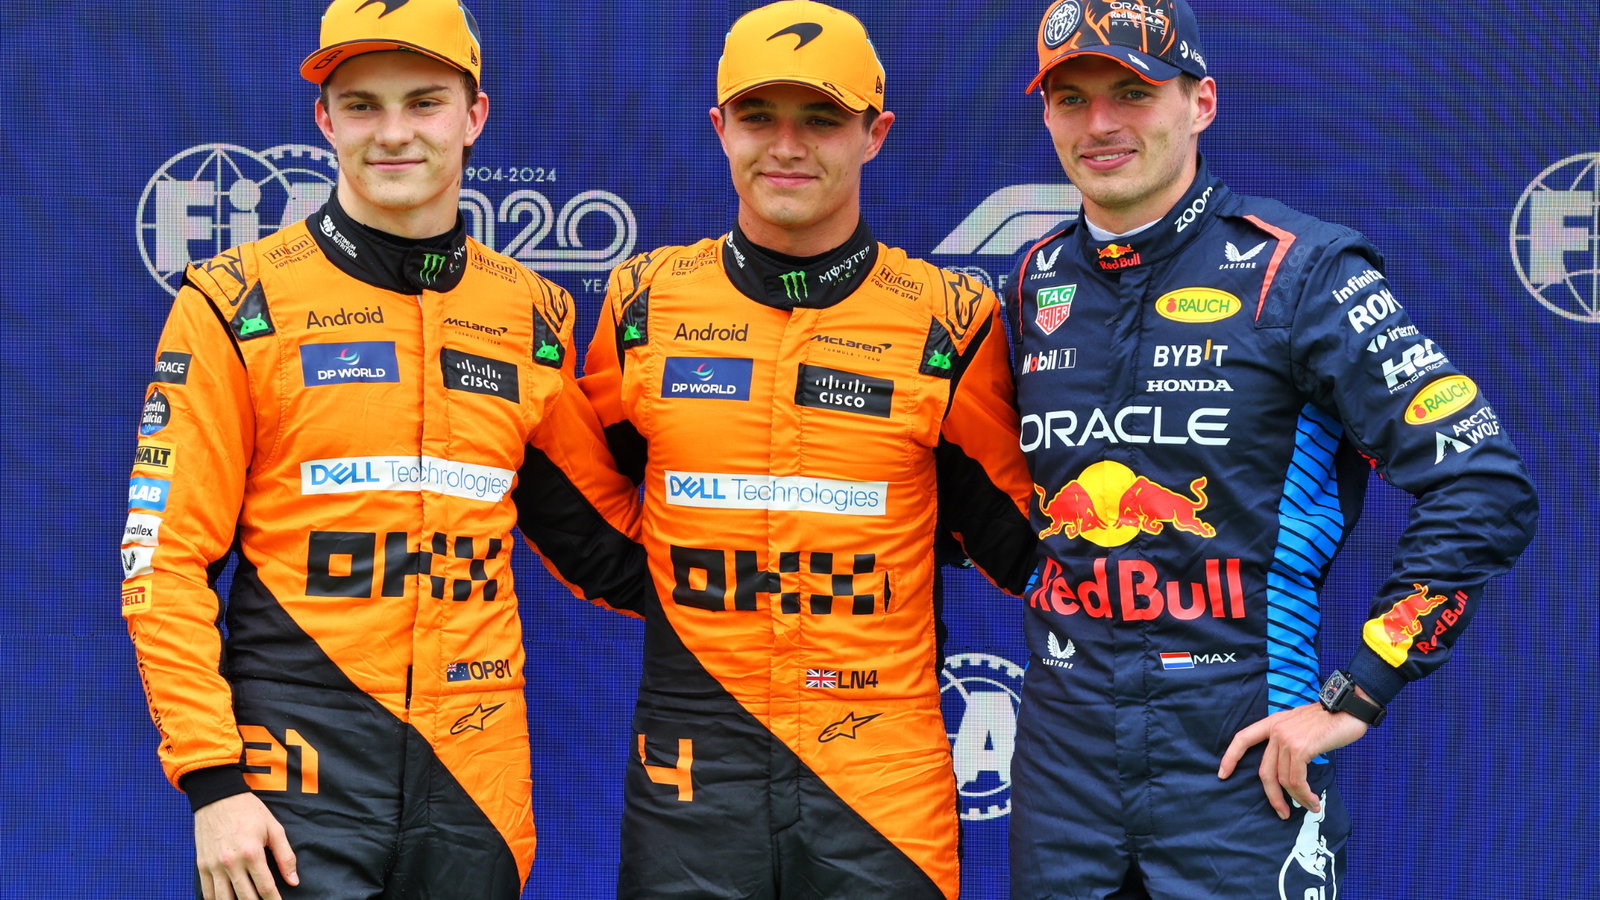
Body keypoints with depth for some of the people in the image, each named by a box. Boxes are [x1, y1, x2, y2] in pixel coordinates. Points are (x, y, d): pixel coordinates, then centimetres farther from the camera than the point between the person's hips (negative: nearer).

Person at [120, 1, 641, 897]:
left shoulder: (534, 317, 9)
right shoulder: (240, 305, -2)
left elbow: (601, 532, 19)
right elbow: (166, 559, -5)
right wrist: (211, 780, -11)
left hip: (477, 775, 3)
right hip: (299, 777, -3)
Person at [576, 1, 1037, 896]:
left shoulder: (949, 320, 0)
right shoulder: (644, 302, 5)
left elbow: (1010, 532, 10)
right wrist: (665, 591, 11)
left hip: (885, 773, -1)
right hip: (692, 764, 1)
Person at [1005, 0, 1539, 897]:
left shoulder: (1298, 270, -8)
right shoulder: (1040, 281, 8)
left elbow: (1485, 488, -13)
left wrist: (1356, 696, -14)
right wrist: (1050, 593, 8)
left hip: (1239, 758, -4)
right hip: (1062, 749, 5)